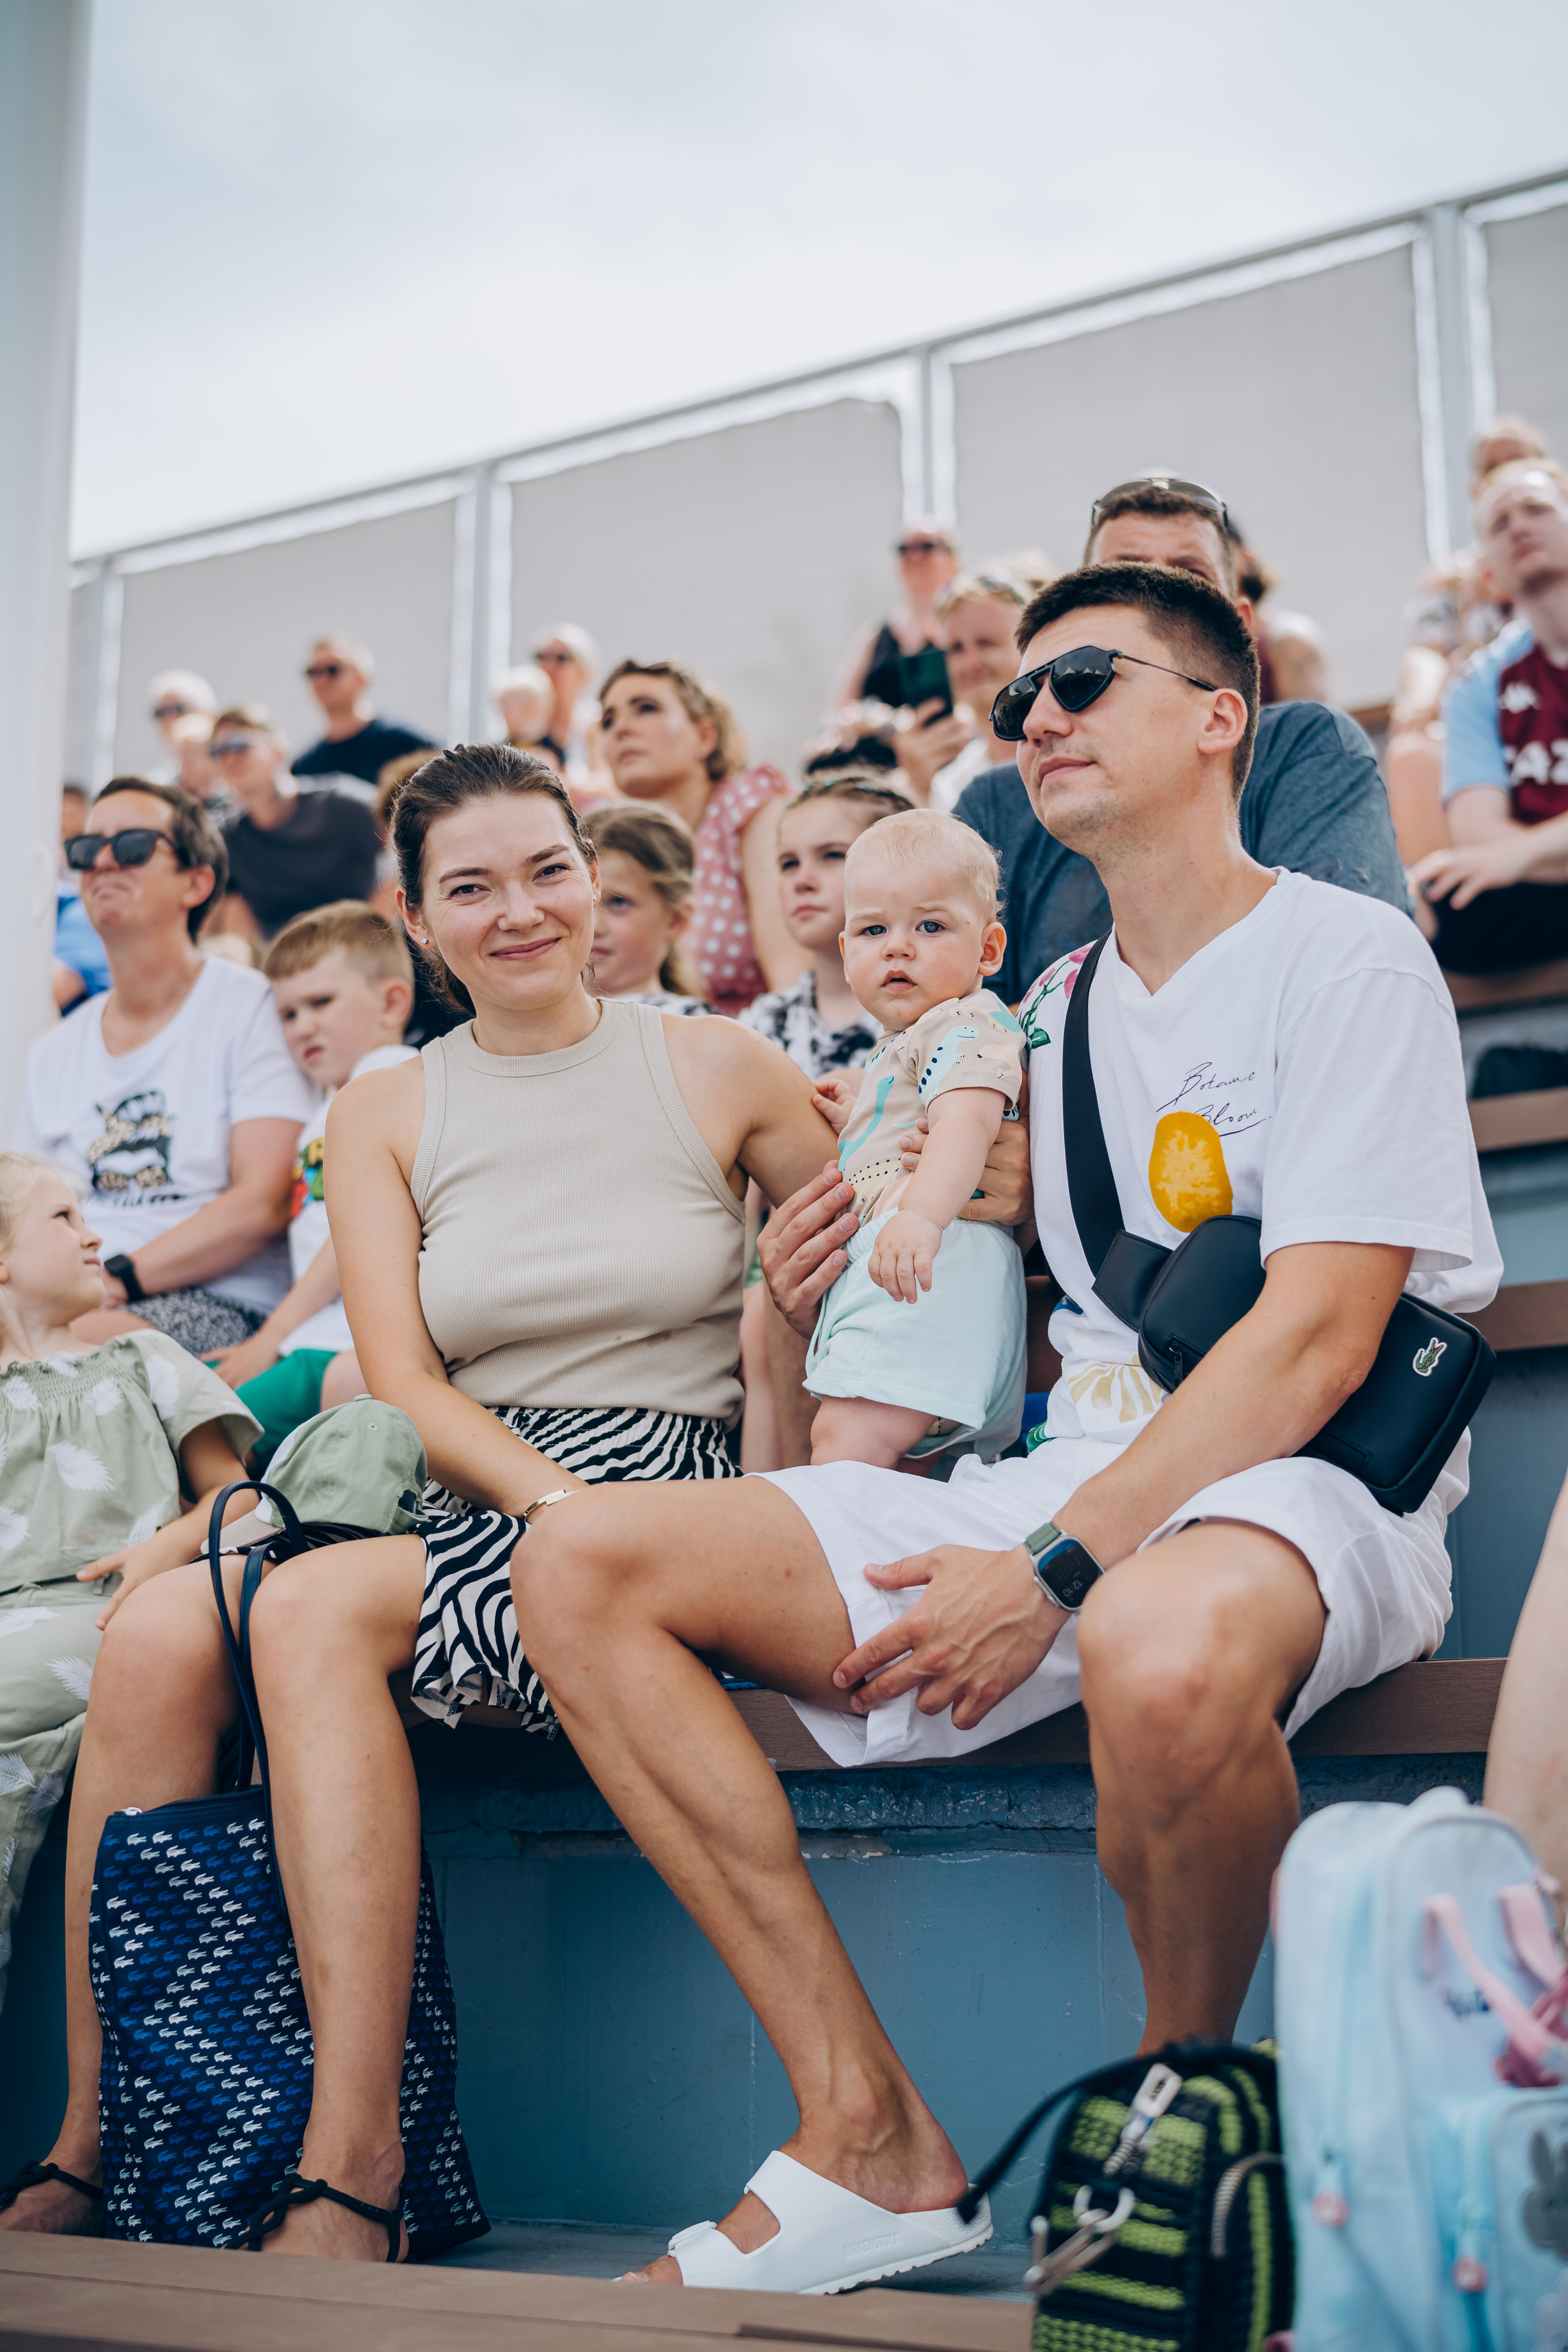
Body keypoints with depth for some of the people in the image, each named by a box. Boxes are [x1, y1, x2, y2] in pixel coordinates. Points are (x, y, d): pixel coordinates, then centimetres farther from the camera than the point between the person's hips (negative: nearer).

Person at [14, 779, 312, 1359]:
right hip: (70, 1299, 5)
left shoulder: (251, 1006, 2)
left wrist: (118, 1279, -17)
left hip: (216, 1306, -5)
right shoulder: (53, 1054, 20)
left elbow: (262, 1206, -8)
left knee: (74, 1341, -36)